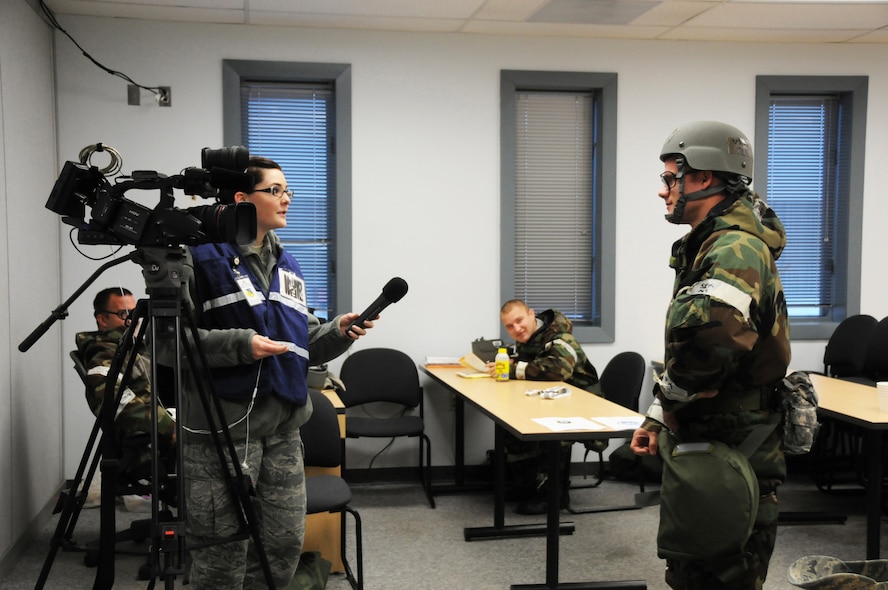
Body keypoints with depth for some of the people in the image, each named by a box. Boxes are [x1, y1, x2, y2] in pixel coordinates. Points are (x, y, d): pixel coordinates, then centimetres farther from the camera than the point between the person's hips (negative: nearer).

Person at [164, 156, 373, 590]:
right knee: (224, 552, 0)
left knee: (285, 543, 12)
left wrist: (338, 332, 0)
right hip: (222, 427, -7)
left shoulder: (286, 265, 16)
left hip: (283, 426, 7)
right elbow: (169, 341, -11)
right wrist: (238, 344, -21)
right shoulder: (201, 257, -6)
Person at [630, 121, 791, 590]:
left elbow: (711, 328, -41)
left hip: (730, 457, -10)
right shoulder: (711, 245, 15)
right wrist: (657, 417, 15)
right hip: (702, 447, 10)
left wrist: (672, 398, -23)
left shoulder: (738, 249, -21)